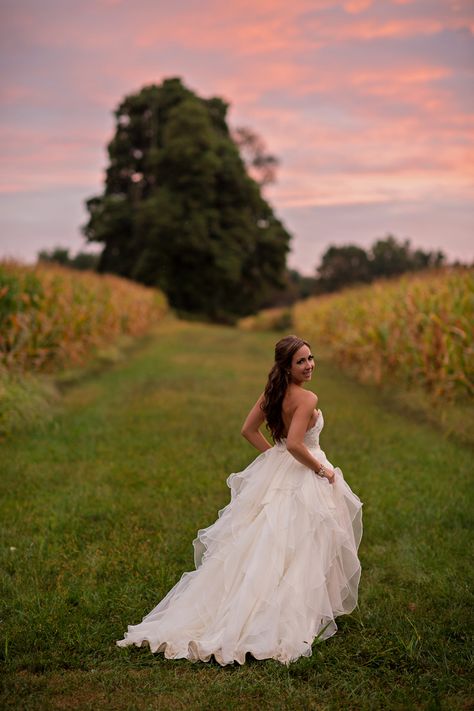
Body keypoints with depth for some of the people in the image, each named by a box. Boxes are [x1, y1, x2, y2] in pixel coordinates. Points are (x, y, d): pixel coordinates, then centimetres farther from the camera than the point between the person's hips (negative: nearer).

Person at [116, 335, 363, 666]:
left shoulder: (272, 391, 4)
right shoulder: (307, 398, -20)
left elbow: (249, 429, 10)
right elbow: (295, 444, -29)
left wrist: (275, 455, 13)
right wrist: (322, 469, -15)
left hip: (275, 471, 8)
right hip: (302, 478, -8)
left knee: (260, 544, 13)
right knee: (300, 551, 3)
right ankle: (301, 616, 12)